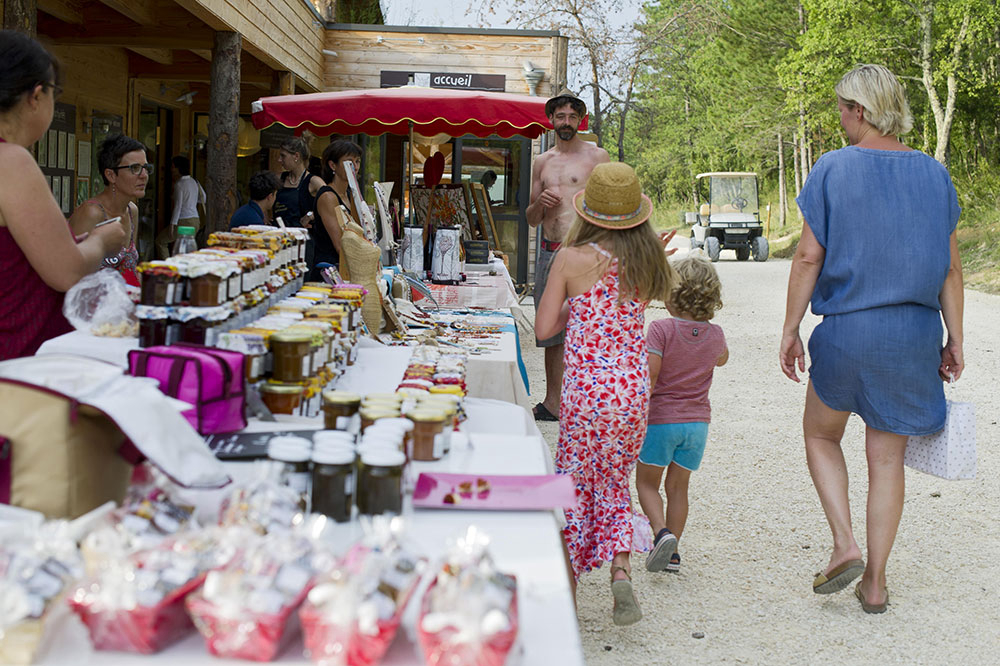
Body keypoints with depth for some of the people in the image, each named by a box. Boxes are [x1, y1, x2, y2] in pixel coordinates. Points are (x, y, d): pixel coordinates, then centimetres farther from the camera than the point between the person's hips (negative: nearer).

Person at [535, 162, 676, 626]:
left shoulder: (573, 259, -9)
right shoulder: (648, 261, 0)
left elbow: (543, 329, -3)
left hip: (585, 388, -3)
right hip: (634, 389, 3)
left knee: (574, 485, 12)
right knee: (614, 484, 20)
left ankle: (566, 595, 17)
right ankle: (620, 570, 0)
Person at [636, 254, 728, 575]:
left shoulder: (661, 329, -15)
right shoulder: (715, 334, 0)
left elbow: (648, 375, -21)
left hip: (660, 418, -4)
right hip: (697, 421, 4)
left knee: (646, 482, 11)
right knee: (678, 487, 14)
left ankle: (662, 532, -12)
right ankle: (671, 552, 15)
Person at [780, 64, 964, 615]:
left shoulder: (833, 168, -7)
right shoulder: (932, 173, 4)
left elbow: (808, 258, -9)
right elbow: (950, 266, 5)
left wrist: (790, 330, -1)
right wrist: (954, 340, 11)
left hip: (847, 328, -3)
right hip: (914, 334, 3)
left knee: (821, 434, 20)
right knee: (886, 457, 11)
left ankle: (845, 545, 4)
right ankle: (875, 581, 15)